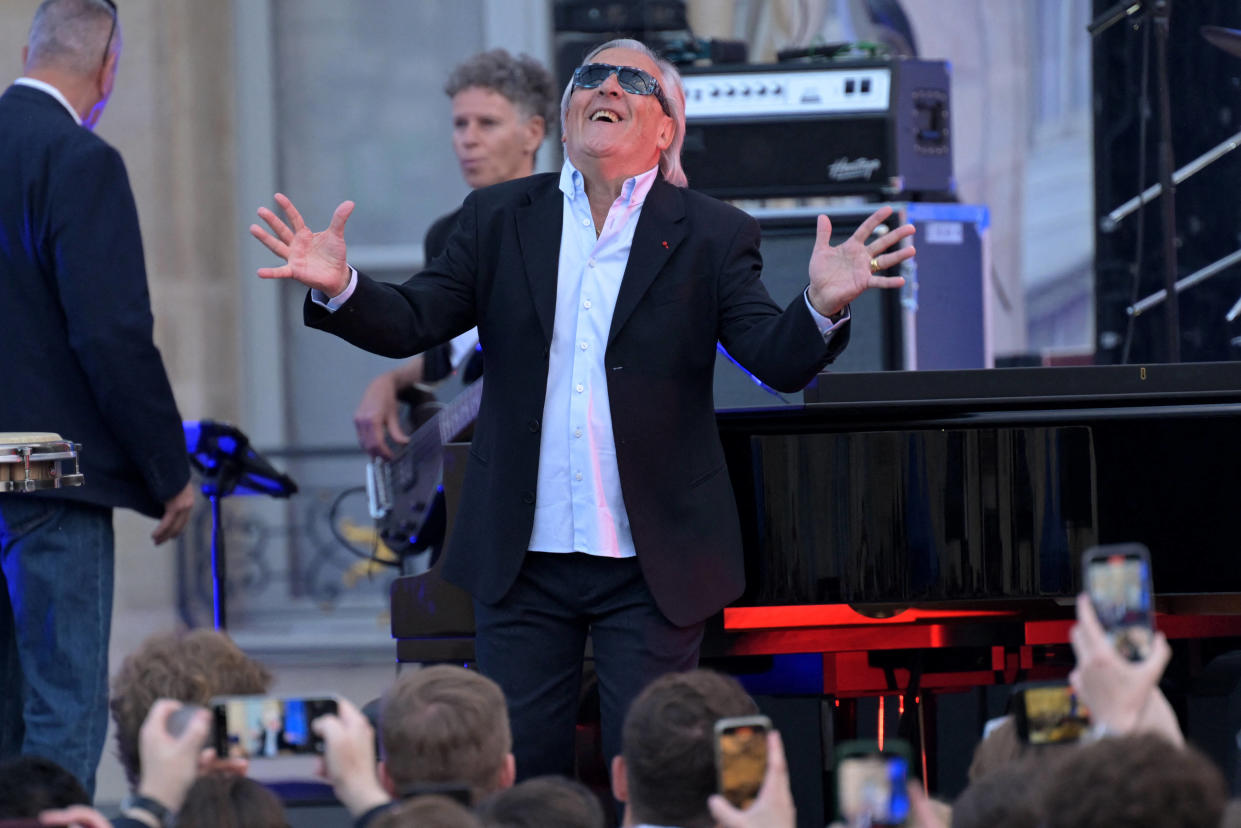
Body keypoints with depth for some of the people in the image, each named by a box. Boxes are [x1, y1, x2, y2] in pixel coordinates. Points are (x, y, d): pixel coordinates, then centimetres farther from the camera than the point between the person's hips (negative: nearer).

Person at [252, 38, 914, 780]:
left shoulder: (712, 236, 0)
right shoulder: (498, 219, 7)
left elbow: (777, 360, -9)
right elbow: (412, 322, 1)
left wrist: (821, 307, -31)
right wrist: (339, 289, -20)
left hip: (652, 565, -2)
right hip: (523, 556, 2)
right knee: (518, 771, 7)